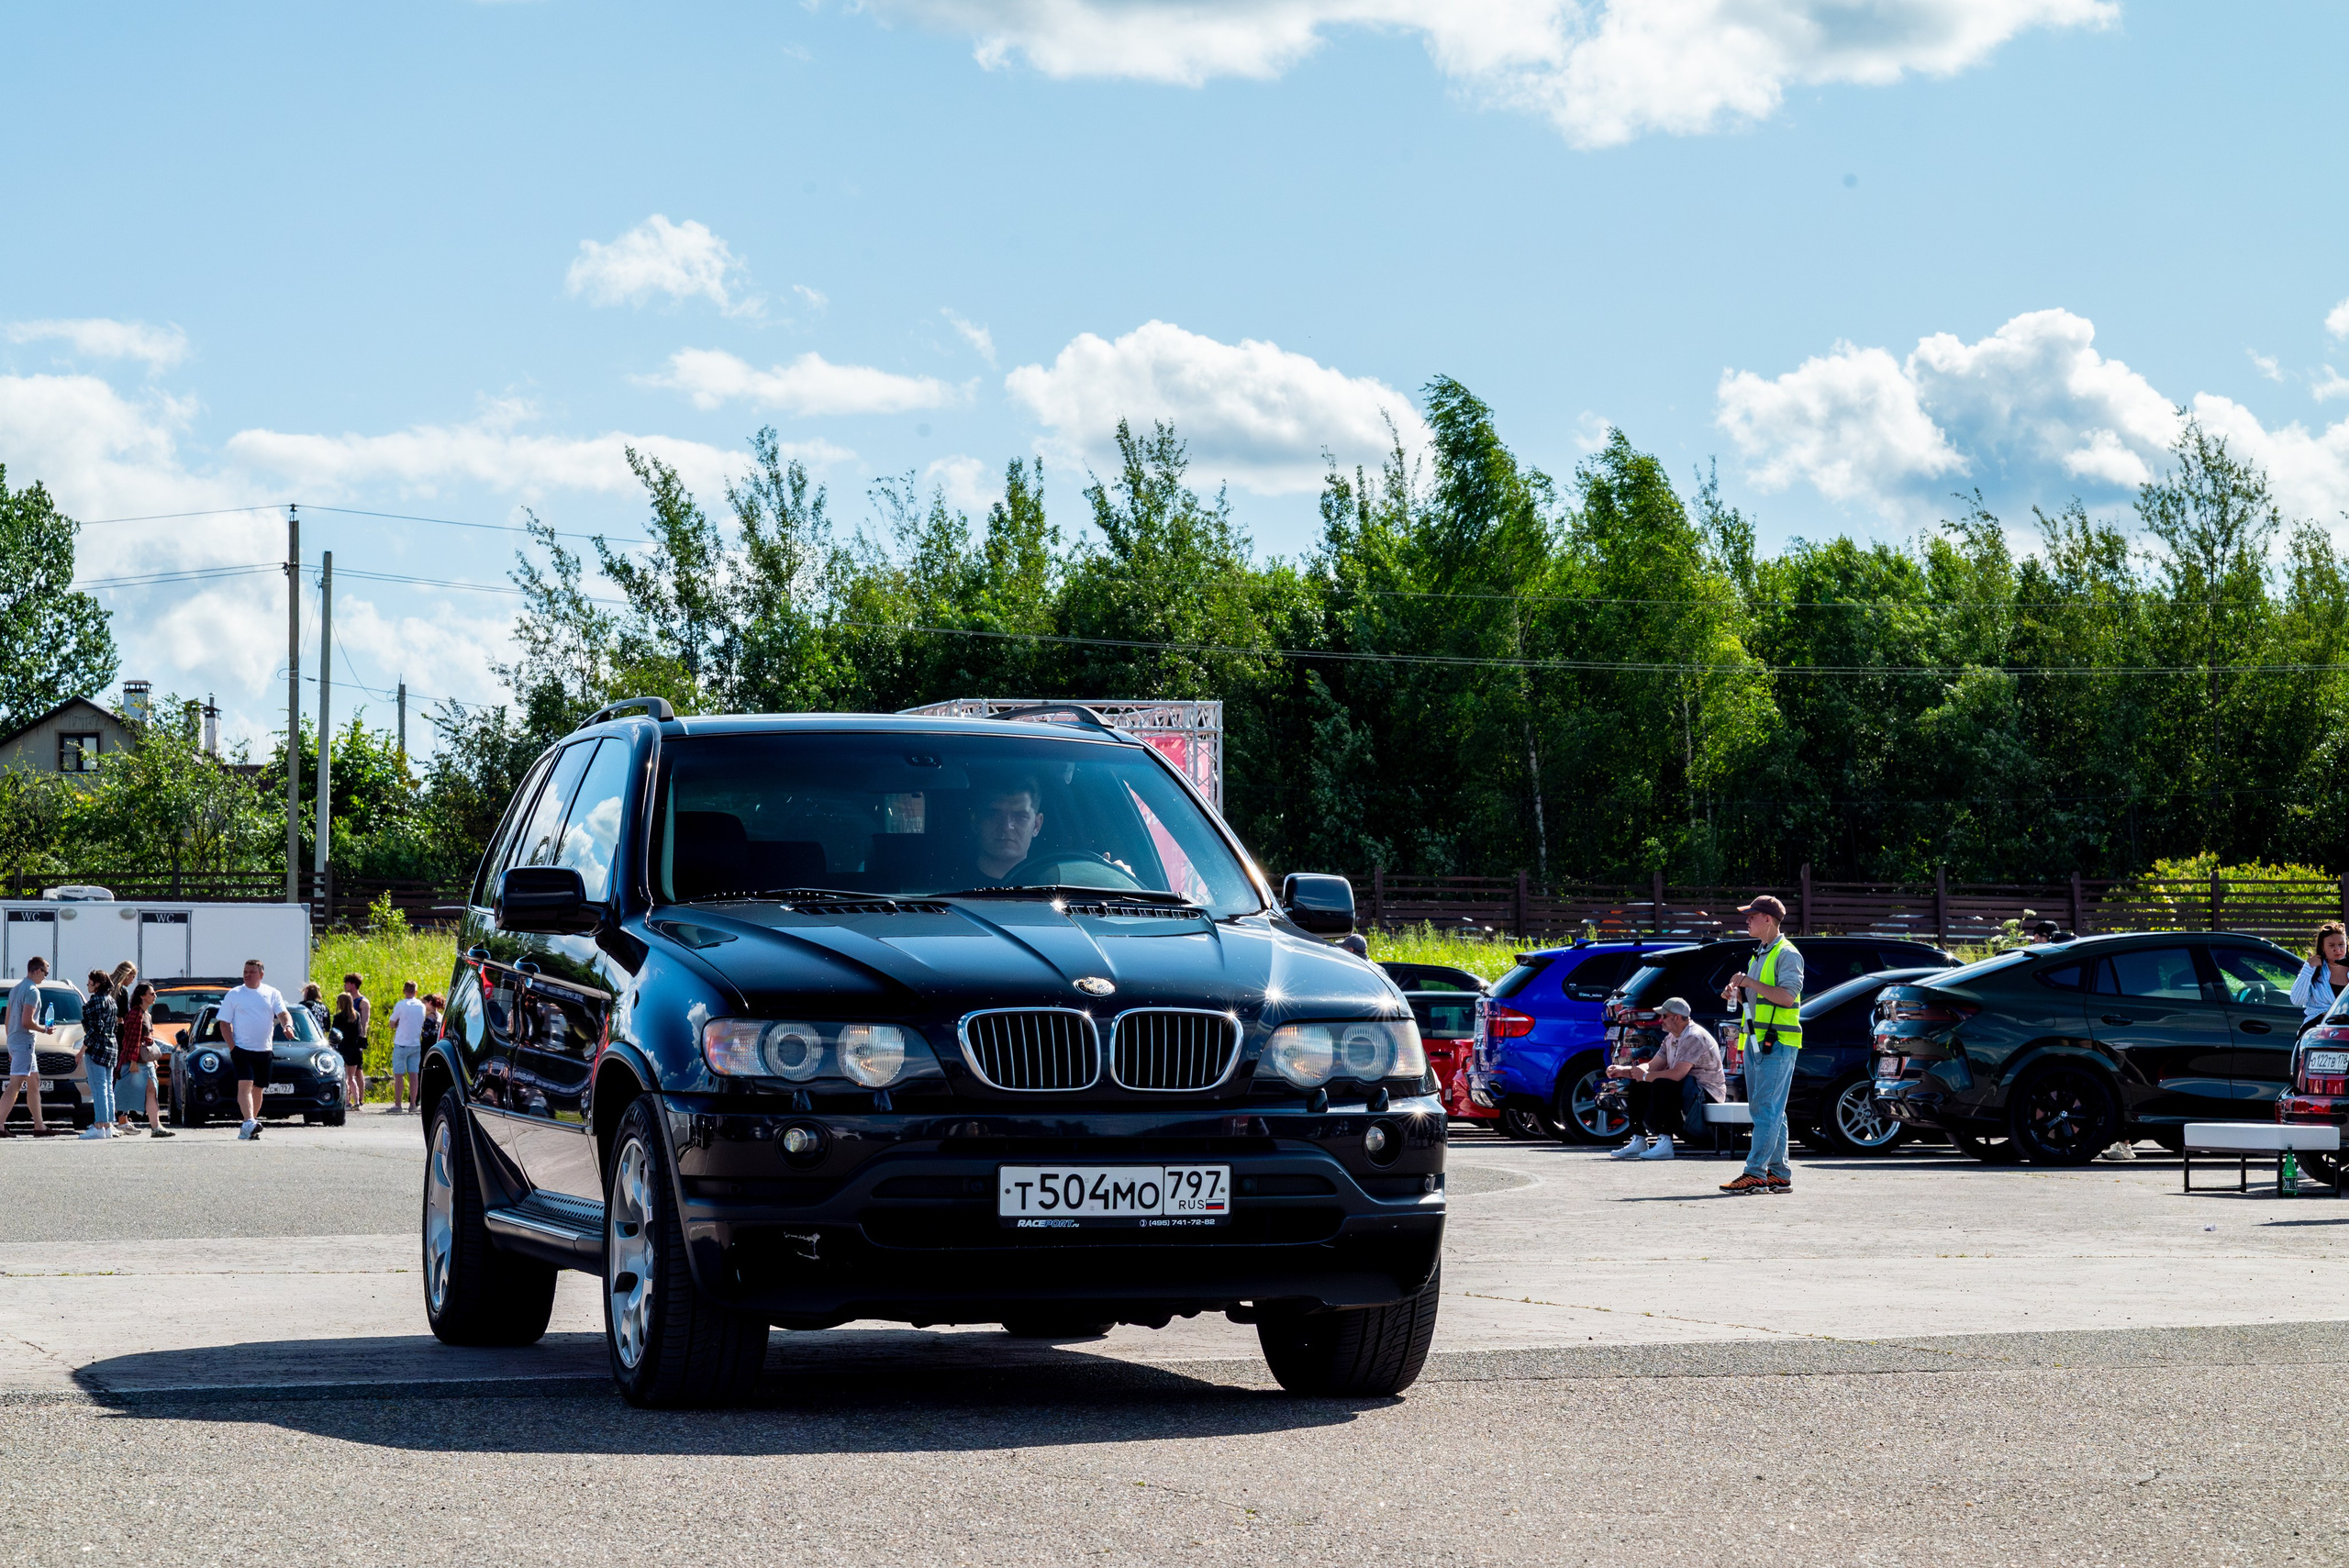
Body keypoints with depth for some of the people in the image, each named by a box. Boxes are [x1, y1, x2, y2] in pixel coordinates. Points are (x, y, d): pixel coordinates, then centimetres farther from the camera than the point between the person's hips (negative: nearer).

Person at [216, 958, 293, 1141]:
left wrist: (288, 1026, -24)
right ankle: (249, 1122, -32)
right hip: (242, 1049, -3)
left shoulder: (272, 994, 9)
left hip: (264, 1050, 3)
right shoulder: (234, 994, 5)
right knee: (245, 1085, -19)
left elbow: (283, 1013, 0)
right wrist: (232, 1047, -8)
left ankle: (248, 1128, 19)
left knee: (258, 1090, 8)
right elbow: (224, 1023, 4)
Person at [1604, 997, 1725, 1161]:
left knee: (1662, 1085, -33)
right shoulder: (1672, 1038, 12)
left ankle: (1664, 1144, -34)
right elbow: (1652, 1066, 16)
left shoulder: (1694, 1038, -19)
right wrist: (1622, 1071, 3)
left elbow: (1677, 1074, -28)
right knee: (1638, 1087, 4)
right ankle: (1638, 1142, 1)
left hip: (1707, 1093, -10)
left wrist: (1645, 1076, -16)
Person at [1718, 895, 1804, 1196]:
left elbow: (1787, 996, -20)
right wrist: (1737, 994, 10)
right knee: (1762, 1109, 8)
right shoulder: (1758, 956, 21)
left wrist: (1750, 983, -18)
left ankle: (1755, 1173, -17)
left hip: (1777, 1042, -10)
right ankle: (1779, 1174, 11)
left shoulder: (1787, 954, -8)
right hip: (1755, 1040, 10)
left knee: (1767, 1108, -12)